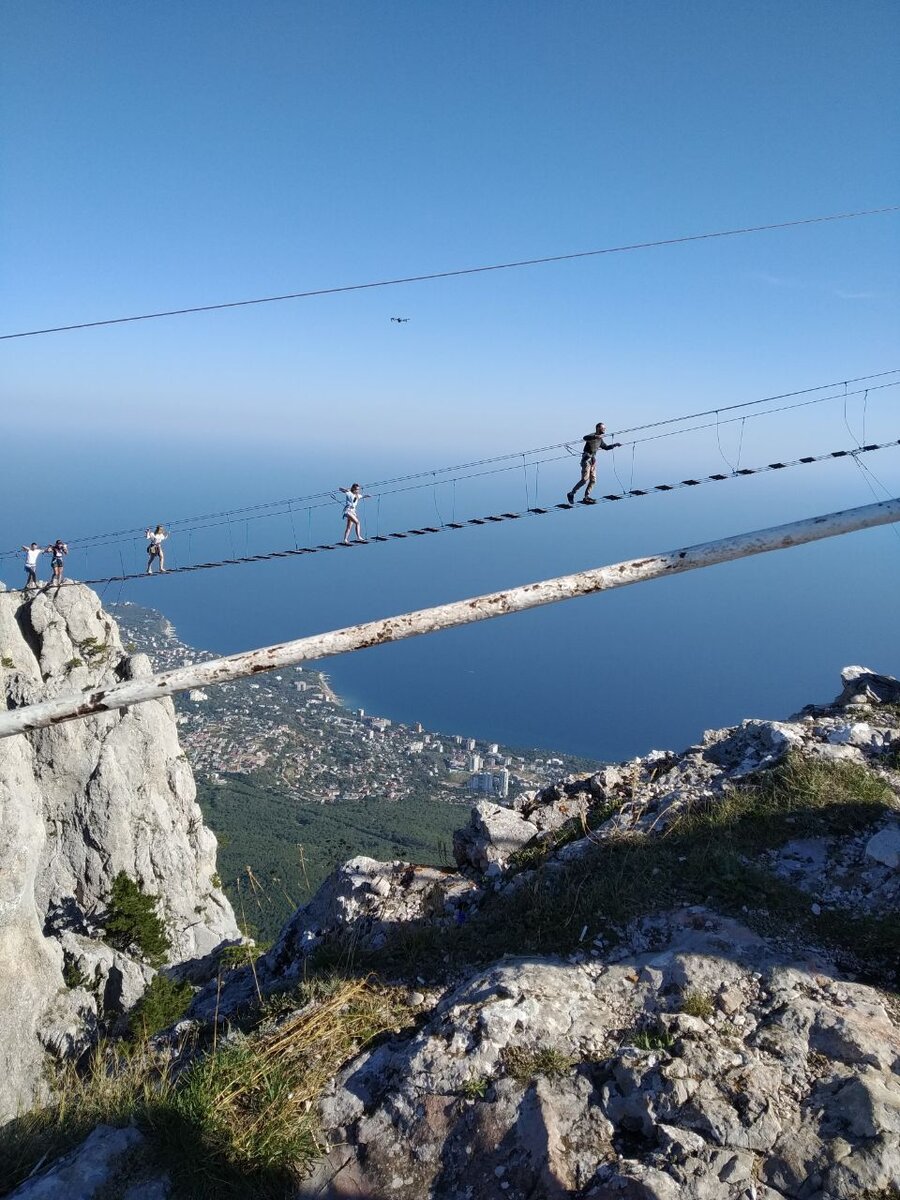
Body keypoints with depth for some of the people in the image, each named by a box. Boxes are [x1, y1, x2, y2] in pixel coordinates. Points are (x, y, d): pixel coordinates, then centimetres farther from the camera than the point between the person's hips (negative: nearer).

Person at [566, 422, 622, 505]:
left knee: (593, 480, 2)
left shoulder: (600, 439, 15)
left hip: (593, 460, 9)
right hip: (587, 459, -9)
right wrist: (596, 436, -49)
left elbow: (606, 447, 31)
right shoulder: (592, 436, -12)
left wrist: (615, 444, 22)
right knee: (585, 479, -13)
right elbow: (585, 437, -35)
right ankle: (571, 494, -2)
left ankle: (586, 498, 6)